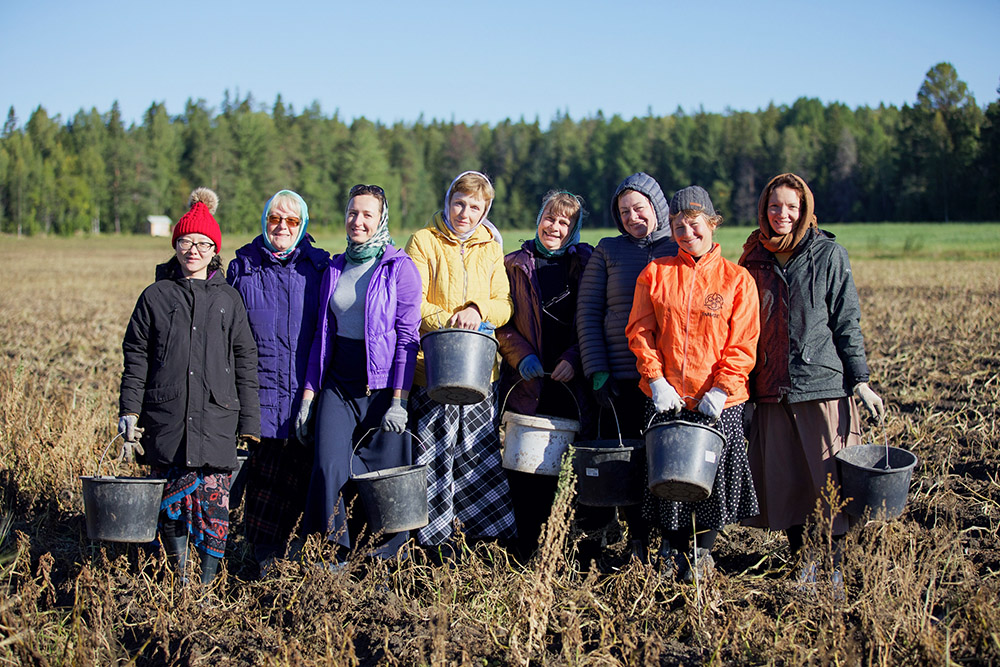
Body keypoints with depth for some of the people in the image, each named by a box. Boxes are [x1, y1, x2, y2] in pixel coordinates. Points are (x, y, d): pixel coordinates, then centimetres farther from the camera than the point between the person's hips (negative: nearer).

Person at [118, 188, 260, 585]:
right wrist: (129, 409, 0)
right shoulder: (156, 296, 8)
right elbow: (136, 355, 9)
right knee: (171, 500, 1)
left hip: (216, 418, 0)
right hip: (165, 419, 0)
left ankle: (208, 582, 7)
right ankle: (180, 578, 16)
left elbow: (244, 360, 9)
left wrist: (249, 419, 5)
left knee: (213, 502, -3)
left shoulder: (228, 300, 8)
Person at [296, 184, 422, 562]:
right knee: (330, 469, -9)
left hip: (382, 387, -4)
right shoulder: (335, 269, 12)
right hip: (338, 385, 4)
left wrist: (398, 400, -14)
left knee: (384, 475, -1)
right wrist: (308, 395, 11)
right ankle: (334, 556, 3)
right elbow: (322, 335, 16)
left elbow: (407, 337, -7)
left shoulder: (400, 268, -3)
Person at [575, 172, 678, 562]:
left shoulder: (682, 251, 8)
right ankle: (638, 543, 15)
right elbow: (587, 315, 6)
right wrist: (597, 371, -4)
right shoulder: (609, 252, 10)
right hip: (620, 379, 1)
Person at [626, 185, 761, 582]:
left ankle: (703, 552, 23)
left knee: (714, 473, 3)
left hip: (719, 400, -1)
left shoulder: (737, 279, 1)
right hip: (667, 398, 1)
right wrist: (656, 379, -9)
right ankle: (672, 549, 25)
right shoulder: (654, 274, 6)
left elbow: (743, 343, -3)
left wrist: (721, 389, -13)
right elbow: (640, 331, 3)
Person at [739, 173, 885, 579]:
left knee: (829, 476, -2)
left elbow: (846, 322, 1)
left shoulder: (829, 255, 1)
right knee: (783, 481, 4)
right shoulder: (754, 259, 10)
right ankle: (804, 564, 15)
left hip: (824, 382, -3)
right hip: (771, 389, 3)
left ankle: (832, 564, 8)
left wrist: (860, 381, -4)